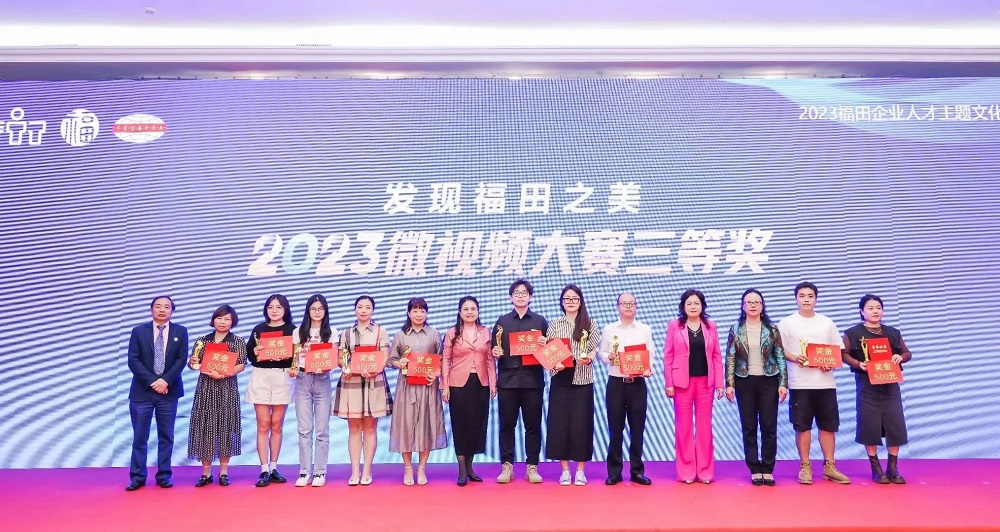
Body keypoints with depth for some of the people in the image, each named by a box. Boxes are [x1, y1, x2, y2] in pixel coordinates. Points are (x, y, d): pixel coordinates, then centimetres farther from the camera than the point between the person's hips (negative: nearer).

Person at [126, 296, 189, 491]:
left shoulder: (180, 332, 5)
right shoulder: (138, 331, 4)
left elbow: (181, 359, -2)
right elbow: (133, 361, -3)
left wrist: (165, 380, -15)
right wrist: (152, 381, -13)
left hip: (169, 391, 0)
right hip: (142, 391, 0)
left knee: (166, 437, 5)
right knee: (139, 437, 2)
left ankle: (164, 475, 13)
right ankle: (137, 476, 11)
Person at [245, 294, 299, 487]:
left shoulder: (292, 330, 4)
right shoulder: (258, 329, 9)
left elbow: (298, 355, 1)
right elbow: (249, 355, 7)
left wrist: (295, 367, -19)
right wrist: (255, 353, -13)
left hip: (283, 378, -1)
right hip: (260, 377, 1)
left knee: (276, 425, 6)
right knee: (263, 425, 0)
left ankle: (273, 468, 15)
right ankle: (264, 470, 2)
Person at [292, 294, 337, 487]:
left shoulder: (331, 332, 6)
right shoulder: (299, 332, 10)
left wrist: (326, 366, -17)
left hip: (322, 381, -1)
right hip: (303, 381, 1)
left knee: (321, 430, 1)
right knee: (304, 429, 2)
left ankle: (320, 472, 7)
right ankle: (305, 472, 8)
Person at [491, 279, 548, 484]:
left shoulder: (540, 321, 9)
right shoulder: (502, 321, 11)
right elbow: (494, 349, 11)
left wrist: (545, 346, -12)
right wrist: (495, 352, -10)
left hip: (532, 380, -1)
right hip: (507, 380, 1)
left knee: (533, 425, 3)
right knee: (506, 424, 3)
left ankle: (532, 467, 10)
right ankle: (507, 466, 10)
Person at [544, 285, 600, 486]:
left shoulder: (589, 324, 5)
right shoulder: (554, 324, 7)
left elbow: (594, 350, 4)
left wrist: (588, 358, -17)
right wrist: (555, 364, -15)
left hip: (583, 380, -1)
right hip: (560, 379, 1)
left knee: (581, 423, 1)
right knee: (559, 423, 1)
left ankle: (580, 470, 12)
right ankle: (565, 470, 11)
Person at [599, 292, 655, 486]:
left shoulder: (645, 330, 7)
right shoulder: (609, 330, 6)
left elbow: (651, 354, 5)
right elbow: (601, 352, 8)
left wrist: (648, 368, -13)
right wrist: (608, 357, -13)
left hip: (637, 383, 1)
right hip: (616, 382, 0)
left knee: (637, 427, 4)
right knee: (615, 427, 3)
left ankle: (637, 471, 16)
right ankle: (614, 472, 12)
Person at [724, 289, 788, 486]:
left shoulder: (772, 329, 3)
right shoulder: (735, 330, 3)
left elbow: (781, 357, 1)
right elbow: (730, 359, 1)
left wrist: (783, 383, -5)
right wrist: (729, 384, -6)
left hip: (768, 381, 0)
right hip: (745, 382, 0)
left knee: (769, 426, 1)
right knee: (749, 427, 4)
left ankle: (768, 469, 11)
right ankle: (755, 469, 12)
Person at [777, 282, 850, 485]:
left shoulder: (827, 323, 11)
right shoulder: (787, 323, 3)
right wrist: (795, 358, -17)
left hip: (825, 382, 3)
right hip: (800, 383, -3)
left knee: (828, 425, 6)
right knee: (802, 426, 1)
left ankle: (829, 467, 15)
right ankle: (805, 467, 10)